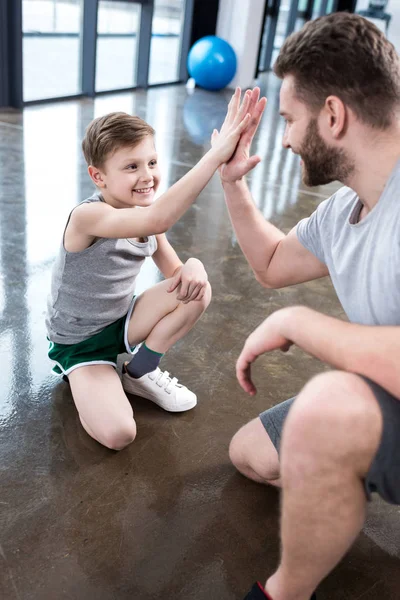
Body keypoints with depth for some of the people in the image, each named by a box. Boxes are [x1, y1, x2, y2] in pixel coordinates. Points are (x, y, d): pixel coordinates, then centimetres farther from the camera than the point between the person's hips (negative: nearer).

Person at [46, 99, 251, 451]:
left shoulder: (146, 219, -6)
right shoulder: (88, 216, -31)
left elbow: (175, 272, 0)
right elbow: (158, 220, -50)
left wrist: (194, 268, -26)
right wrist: (216, 154, -55)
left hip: (122, 322, 7)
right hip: (80, 342, -7)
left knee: (196, 288, -15)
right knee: (117, 434, -26)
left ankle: (140, 372, 3)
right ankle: (83, 381, 8)